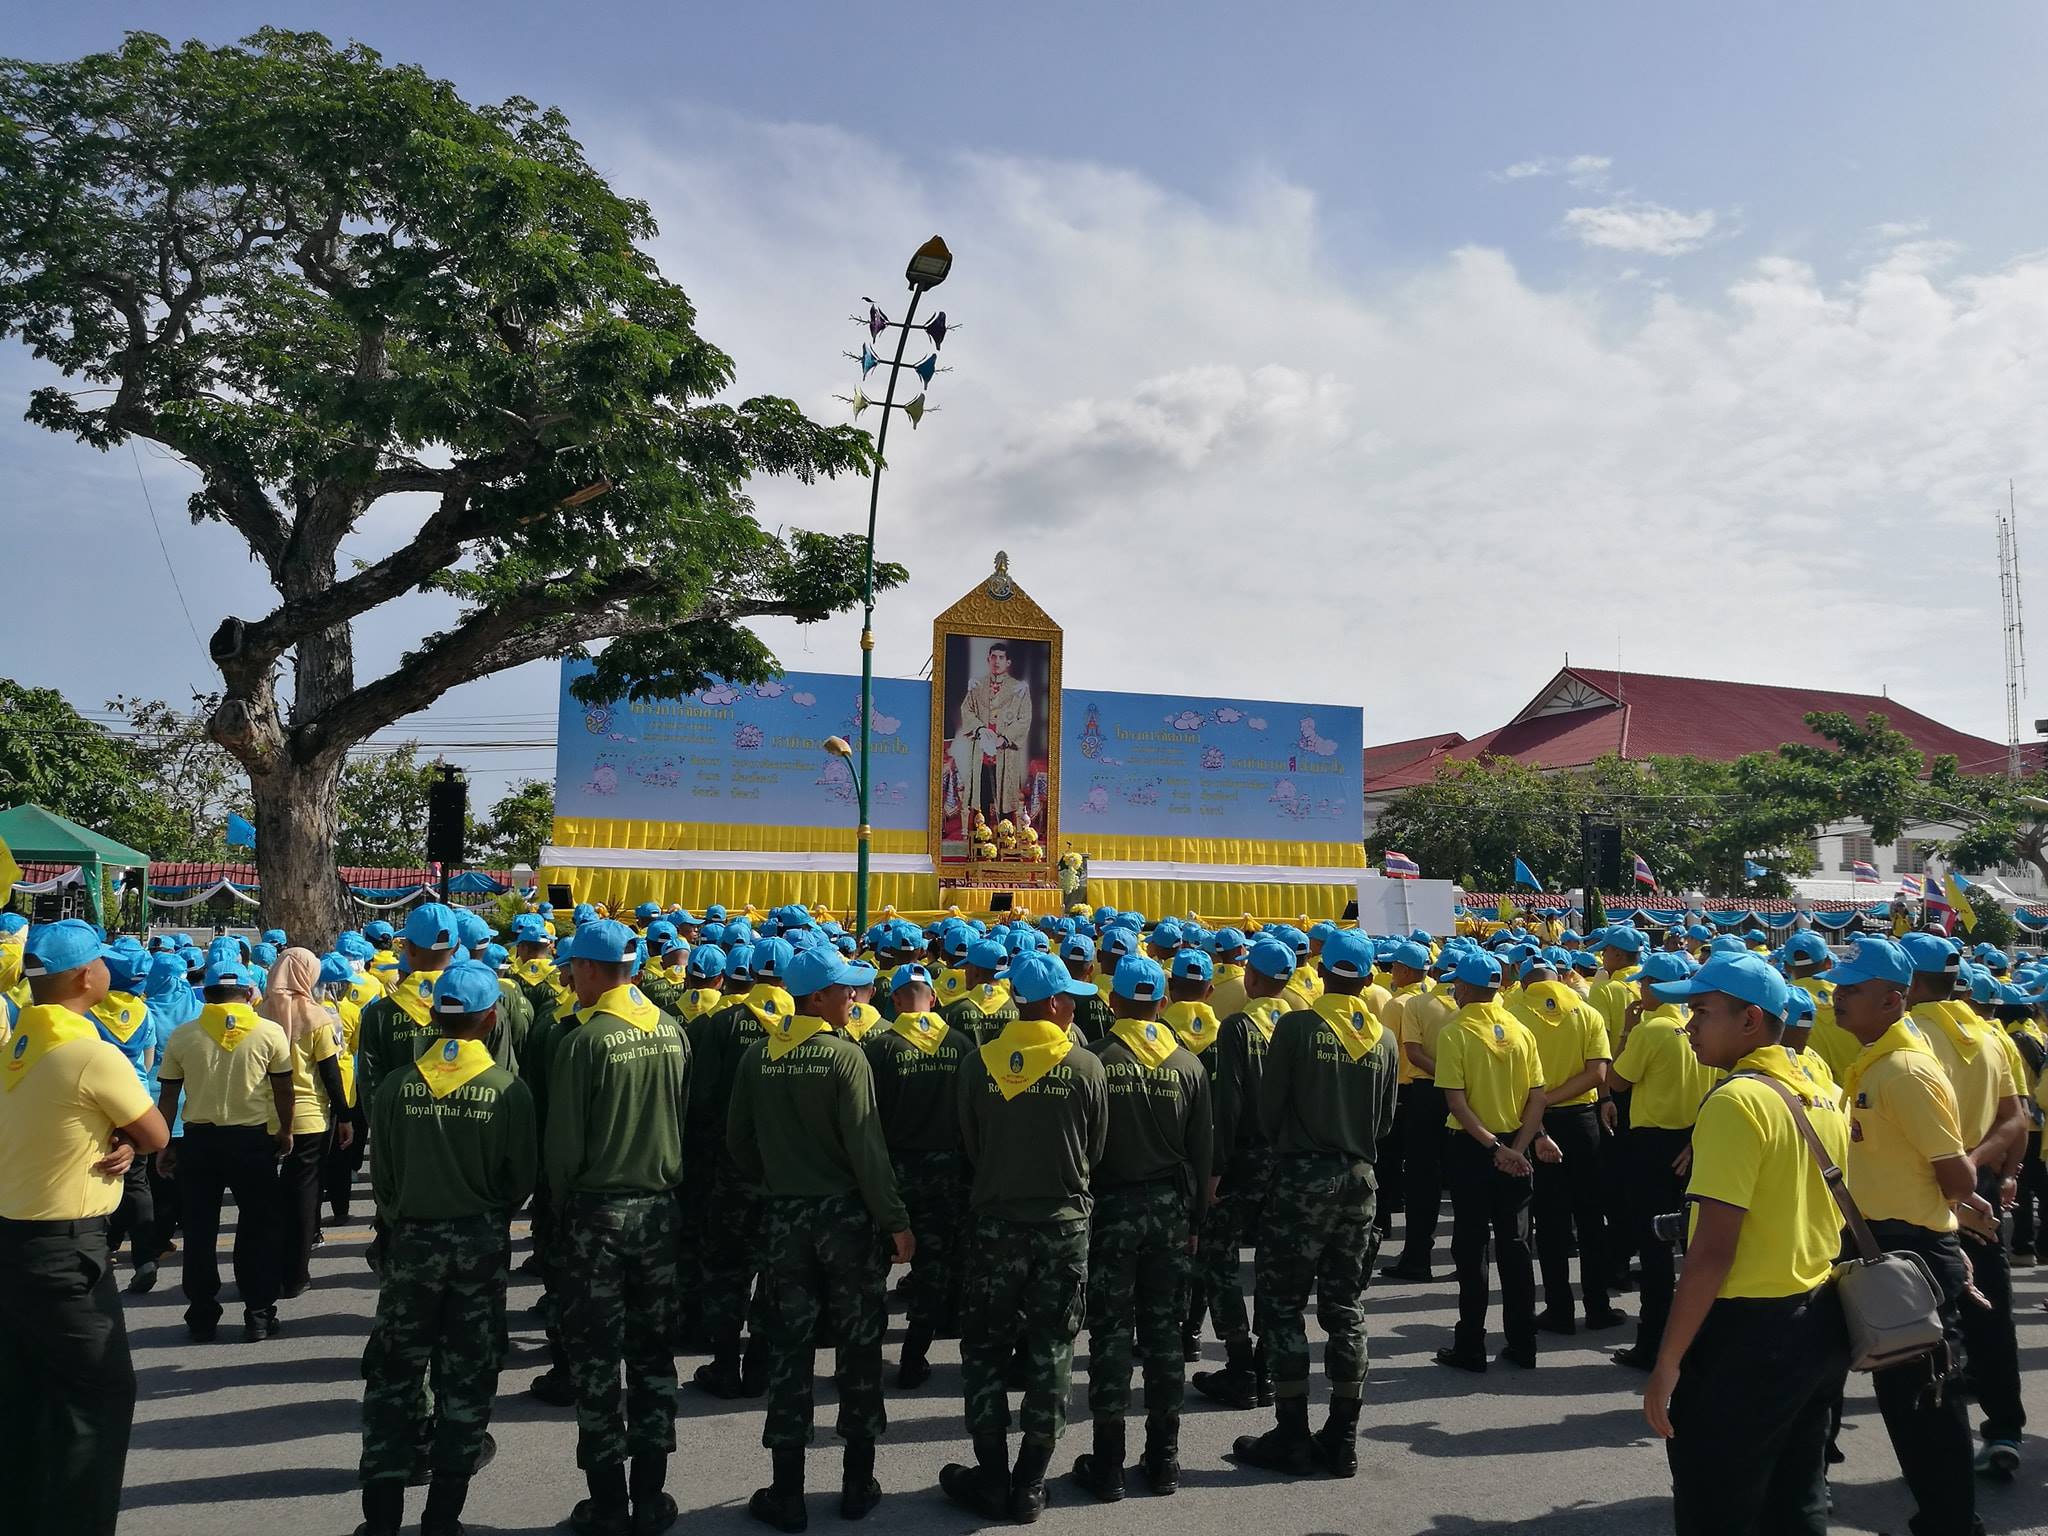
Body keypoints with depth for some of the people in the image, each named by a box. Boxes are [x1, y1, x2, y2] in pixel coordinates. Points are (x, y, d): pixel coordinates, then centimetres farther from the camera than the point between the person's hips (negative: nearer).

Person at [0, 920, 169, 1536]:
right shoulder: (91, 1053, -20)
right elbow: (158, 1135, -11)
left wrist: (121, 1143, -3)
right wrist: (128, 1138, 8)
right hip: (63, 1250, -9)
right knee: (101, 1392, 2)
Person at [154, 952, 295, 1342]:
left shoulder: (183, 1035, -2)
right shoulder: (269, 1032, -6)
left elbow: (168, 1095, 2)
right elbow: (283, 1090, -1)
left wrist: (162, 1145, 11)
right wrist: (285, 1132, 13)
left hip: (198, 1139, 1)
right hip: (253, 1138, -1)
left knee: (199, 1231, 12)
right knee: (257, 1229, 10)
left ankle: (202, 1317, 18)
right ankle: (259, 1315, 12)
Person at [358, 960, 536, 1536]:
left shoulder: (397, 1086, -9)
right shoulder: (509, 1089, -12)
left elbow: (382, 1177, 0)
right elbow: (521, 1179, -3)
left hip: (412, 1238, 1)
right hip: (482, 1240, -1)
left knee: (394, 1375, 12)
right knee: (466, 1378, 9)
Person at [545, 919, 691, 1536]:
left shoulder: (583, 1041, -15)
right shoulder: (673, 1032, -1)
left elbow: (564, 1144, -13)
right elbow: (684, 1118, 5)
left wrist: (561, 1205, 4)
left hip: (598, 1209, -4)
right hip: (660, 1206, 4)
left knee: (597, 1358, 7)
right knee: (652, 1352, 13)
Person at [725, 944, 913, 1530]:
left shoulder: (758, 1055, 1)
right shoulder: (845, 1056, -15)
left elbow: (738, 1140, 6)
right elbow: (866, 1149, -18)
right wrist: (896, 1221, -11)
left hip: (784, 1215, 4)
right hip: (845, 1212, -4)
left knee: (789, 1348, 9)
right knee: (858, 1347, 10)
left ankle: (787, 1494, 13)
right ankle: (858, 1484, 18)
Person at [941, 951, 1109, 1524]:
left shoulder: (979, 1063, -7)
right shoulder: (1086, 1067, -9)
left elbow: (969, 1144, 3)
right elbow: (1095, 1152, 2)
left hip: (995, 1222, 0)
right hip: (1064, 1224, 0)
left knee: (984, 1350, 13)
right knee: (1049, 1357, 9)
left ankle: (992, 1480, 16)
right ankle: (1030, 1487, 15)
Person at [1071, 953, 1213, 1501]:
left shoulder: (1095, 1059, -10)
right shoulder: (1188, 1063, 0)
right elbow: (1203, 1149, 5)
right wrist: (1195, 1219, 14)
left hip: (1112, 1205, -3)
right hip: (1170, 1206, 3)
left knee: (1111, 1332, 3)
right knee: (1164, 1328, 10)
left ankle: (1109, 1463, 8)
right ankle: (1164, 1456, 18)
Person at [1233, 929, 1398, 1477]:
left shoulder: (1297, 1026, -11)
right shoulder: (1383, 1039, 3)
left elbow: (1268, 1106, -8)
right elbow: (1385, 1122, 9)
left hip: (1302, 1176, -5)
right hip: (1359, 1179, 5)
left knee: (1284, 1305, 4)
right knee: (1346, 1308, 11)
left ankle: (1292, 1436, 7)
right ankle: (1342, 1440, 16)